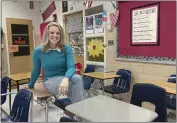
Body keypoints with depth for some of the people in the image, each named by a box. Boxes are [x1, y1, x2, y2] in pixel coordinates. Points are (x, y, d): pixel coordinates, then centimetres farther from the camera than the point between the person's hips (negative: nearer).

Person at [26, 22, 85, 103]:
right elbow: (36, 71, 10)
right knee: (77, 79, -33)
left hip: (65, 79, 2)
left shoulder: (67, 48, -5)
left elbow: (71, 67, -17)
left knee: (77, 78, -36)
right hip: (50, 81, -1)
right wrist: (30, 85, 23)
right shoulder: (38, 51, -4)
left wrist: (66, 79, -39)